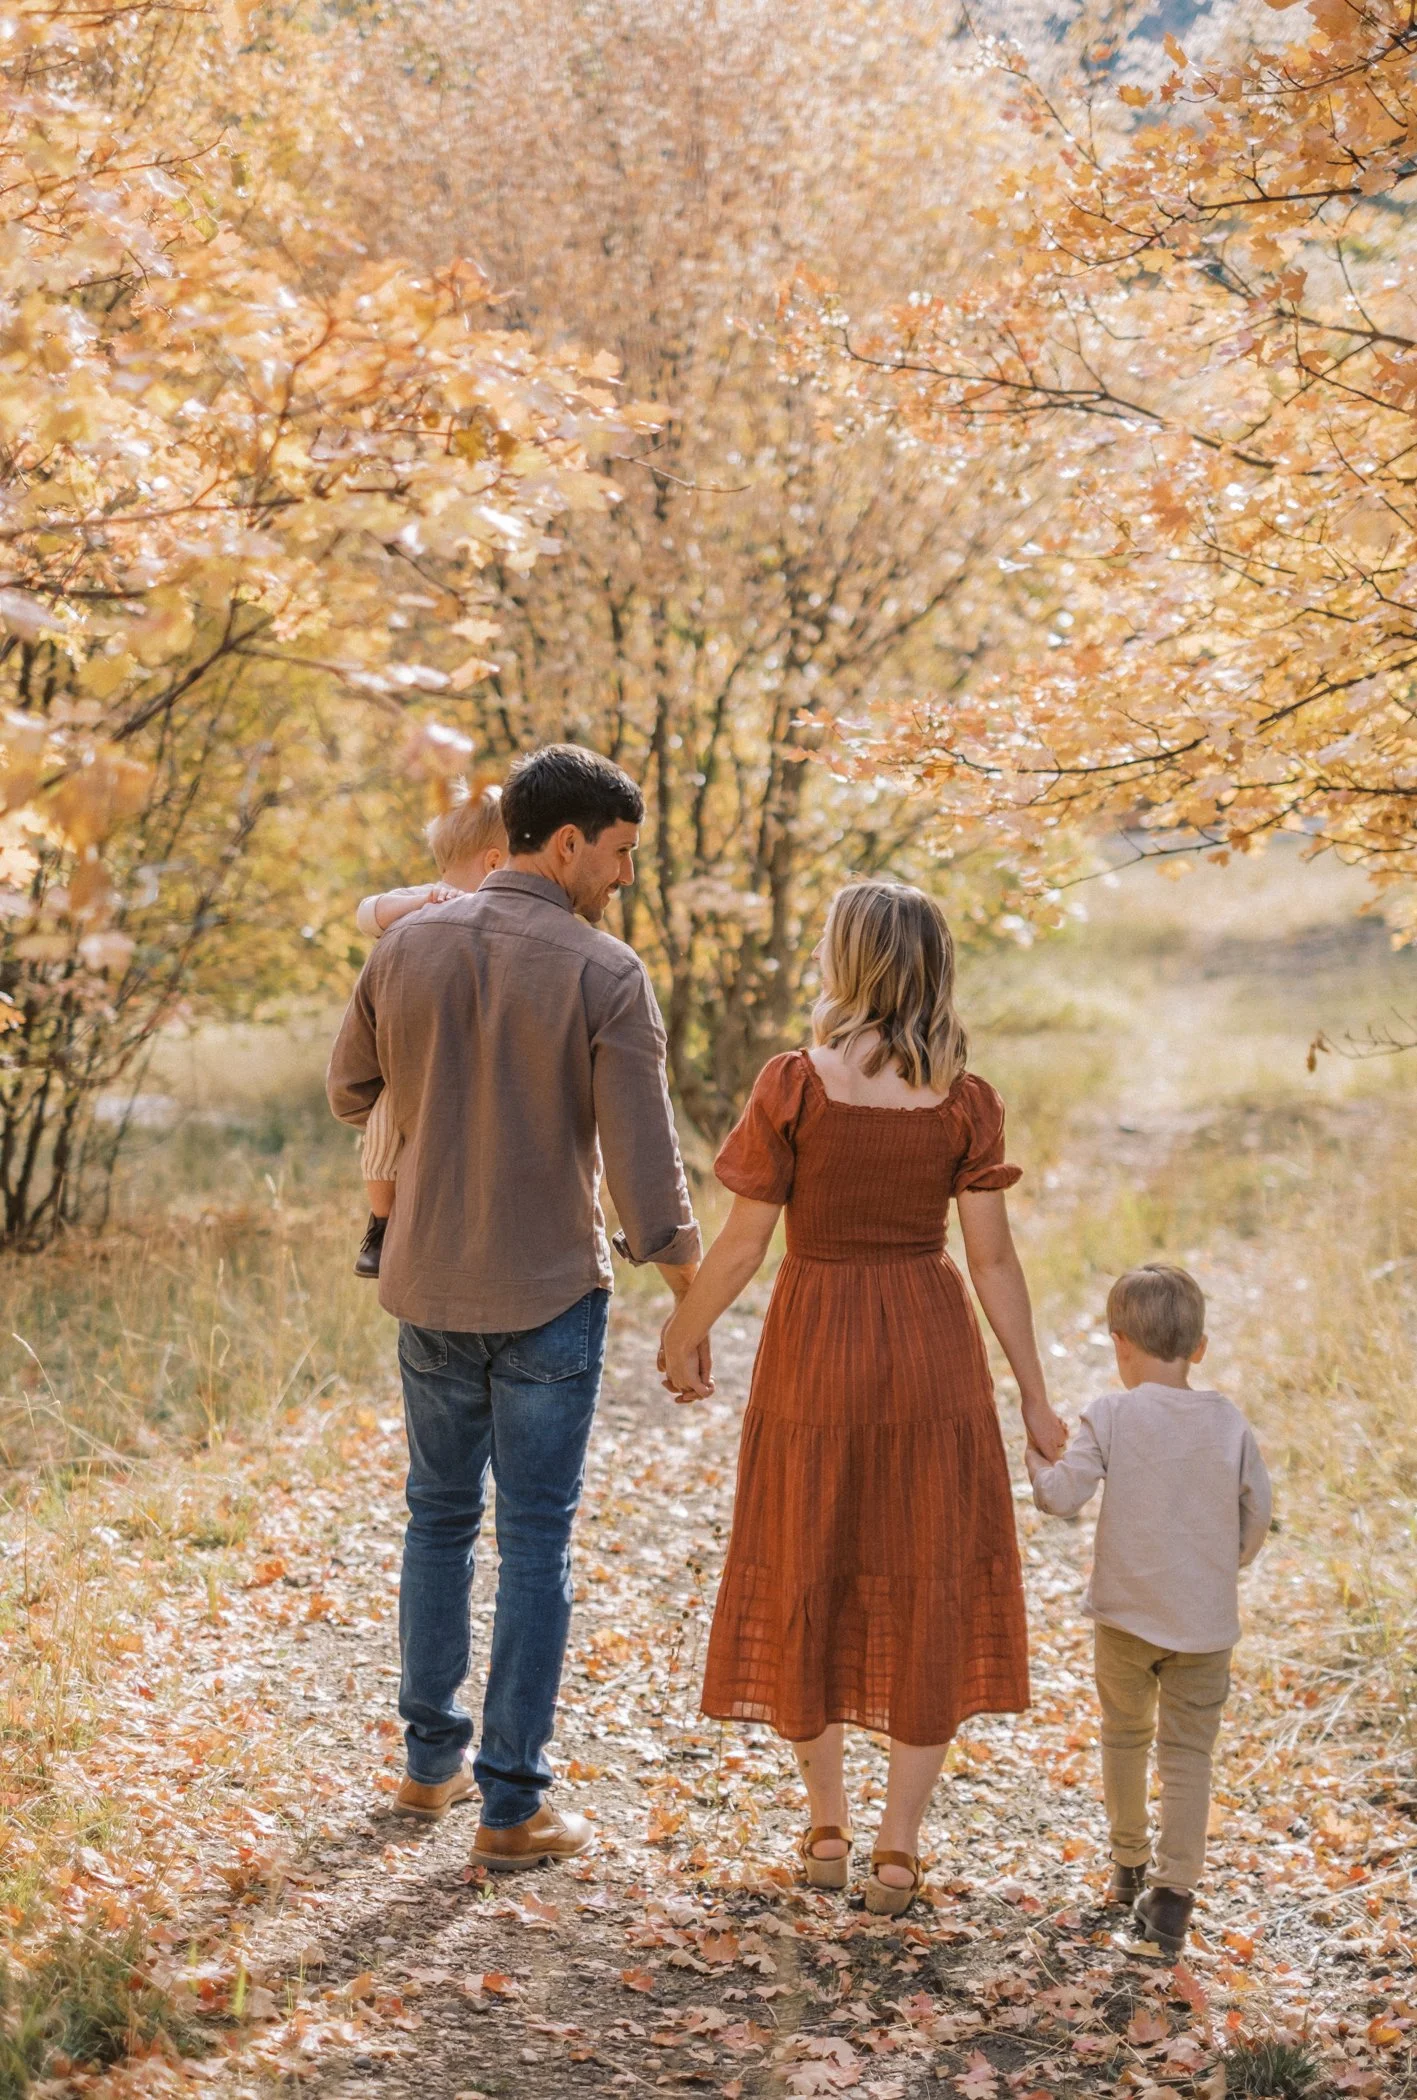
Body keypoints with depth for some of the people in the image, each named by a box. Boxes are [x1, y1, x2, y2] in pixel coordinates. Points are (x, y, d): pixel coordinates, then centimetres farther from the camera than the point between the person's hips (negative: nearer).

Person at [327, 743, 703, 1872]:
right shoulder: (606, 974, -15)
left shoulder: (407, 944, -2)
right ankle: (512, 1806, 8)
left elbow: (351, 1090, 12)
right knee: (536, 1541, 5)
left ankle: (431, 1760, 30)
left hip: (428, 1284, 4)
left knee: (439, 1514, 20)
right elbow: (643, 1154, -15)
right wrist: (688, 1282, -2)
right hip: (551, 1291, -4)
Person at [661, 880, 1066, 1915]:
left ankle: (826, 1826, 26)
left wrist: (683, 1339, 8)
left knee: (806, 1577, 16)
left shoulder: (794, 1085, -11)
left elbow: (743, 1244, -9)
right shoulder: (965, 1100, -6)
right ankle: (899, 1848, 12)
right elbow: (994, 1258, -5)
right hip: (932, 1355, 1)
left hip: (817, 1345, -1)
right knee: (928, 1587, 11)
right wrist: (1036, 1398, 3)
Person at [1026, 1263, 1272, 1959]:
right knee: (1188, 1753, 4)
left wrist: (1037, 1463, 6)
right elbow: (1257, 1510, 3)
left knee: (1125, 1736, 20)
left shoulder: (1110, 1416, -11)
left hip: (1127, 1614, -1)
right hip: (1205, 1622, 1)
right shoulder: (1229, 1421, -3)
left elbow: (1063, 1496, -15)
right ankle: (1172, 1891, -4)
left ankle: (1129, 1865, 34)